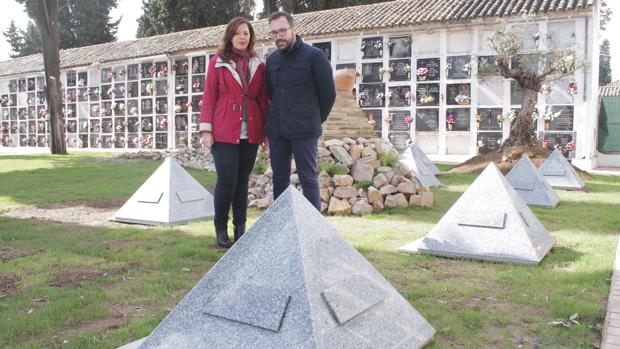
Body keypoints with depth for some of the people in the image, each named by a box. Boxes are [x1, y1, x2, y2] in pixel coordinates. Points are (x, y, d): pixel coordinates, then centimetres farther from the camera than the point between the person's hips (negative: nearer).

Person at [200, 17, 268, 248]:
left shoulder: (258, 65, 13)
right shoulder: (217, 62, 4)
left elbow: (263, 100, 13)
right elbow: (209, 97, 2)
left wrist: (266, 130, 9)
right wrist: (206, 129, -5)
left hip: (250, 132, 3)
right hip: (224, 132, -3)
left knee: (243, 180, 6)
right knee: (227, 179, -8)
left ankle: (240, 227, 16)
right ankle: (221, 229, 8)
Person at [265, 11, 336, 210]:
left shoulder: (314, 56, -3)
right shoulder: (272, 59, 12)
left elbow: (328, 92, 0)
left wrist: (316, 120, 7)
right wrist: (273, 120, 14)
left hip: (304, 131, -5)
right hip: (276, 130, 5)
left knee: (308, 179, -1)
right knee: (279, 178, 9)